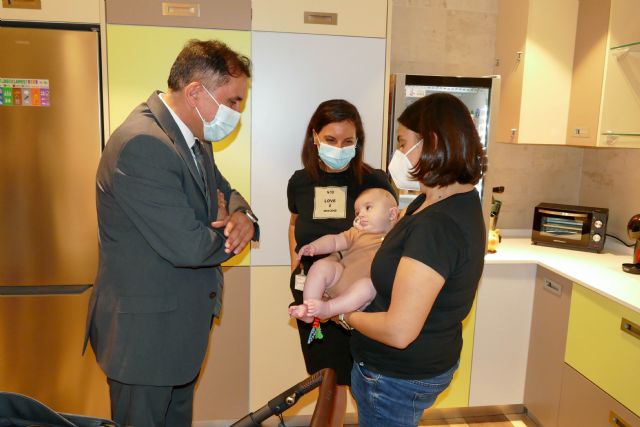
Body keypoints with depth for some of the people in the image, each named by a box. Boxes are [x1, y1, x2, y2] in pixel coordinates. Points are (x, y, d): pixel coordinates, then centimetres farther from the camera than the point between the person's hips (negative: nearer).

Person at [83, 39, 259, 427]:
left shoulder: (193, 137, 4)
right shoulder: (142, 144, -27)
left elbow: (225, 191, 12)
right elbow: (187, 247, -30)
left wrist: (243, 217, -12)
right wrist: (228, 232, -9)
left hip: (183, 322, 9)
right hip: (145, 331, -9)